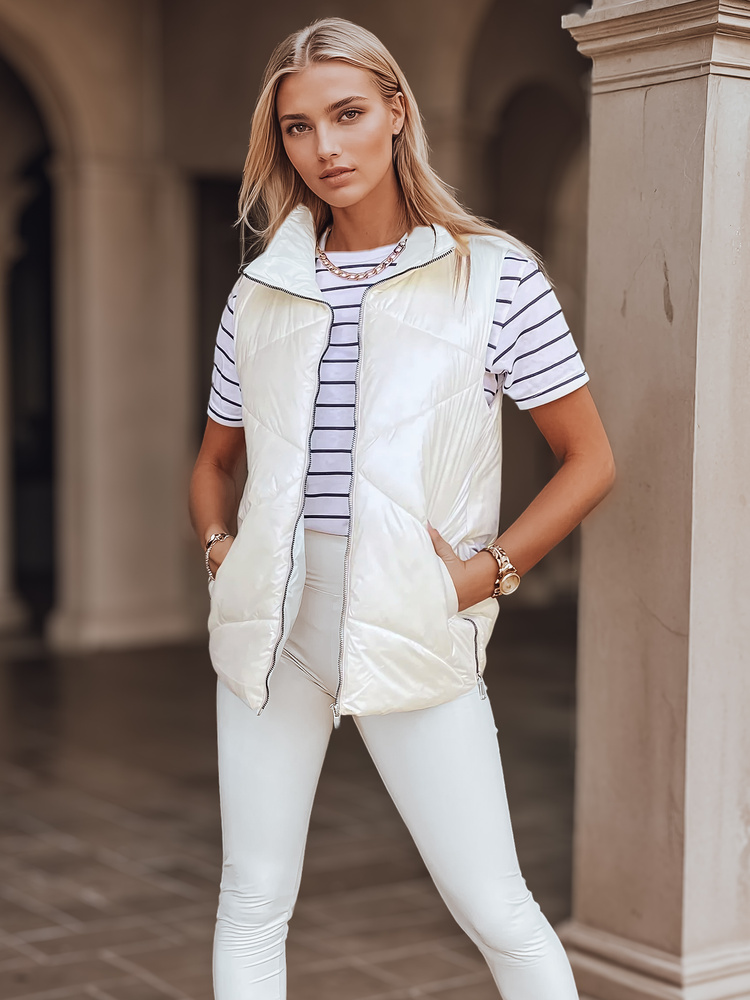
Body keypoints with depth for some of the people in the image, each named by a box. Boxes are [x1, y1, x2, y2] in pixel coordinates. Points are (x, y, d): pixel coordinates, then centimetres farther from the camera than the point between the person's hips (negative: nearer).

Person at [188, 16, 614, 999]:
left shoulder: (495, 276, -2)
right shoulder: (262, 290, 9)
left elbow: (589, 458, 1)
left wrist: (488, 571, -8)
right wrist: (218, 549, 5)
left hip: (411, 625, -3)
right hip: (273, 618, 4)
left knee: (496, 910, -1)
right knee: (252, 901, 10)